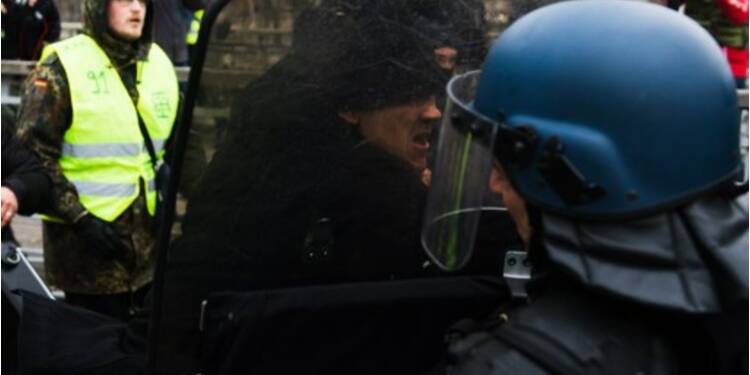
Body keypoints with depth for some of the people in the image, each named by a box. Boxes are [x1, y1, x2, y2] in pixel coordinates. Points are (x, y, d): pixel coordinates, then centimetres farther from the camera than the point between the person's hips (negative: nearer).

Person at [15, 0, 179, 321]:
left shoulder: (159, 62, 11)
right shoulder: (60, 68, -9)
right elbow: (33, 155, -11)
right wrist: (80, 218, -16)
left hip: (150, 237, 6)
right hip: (87, 238, -6)